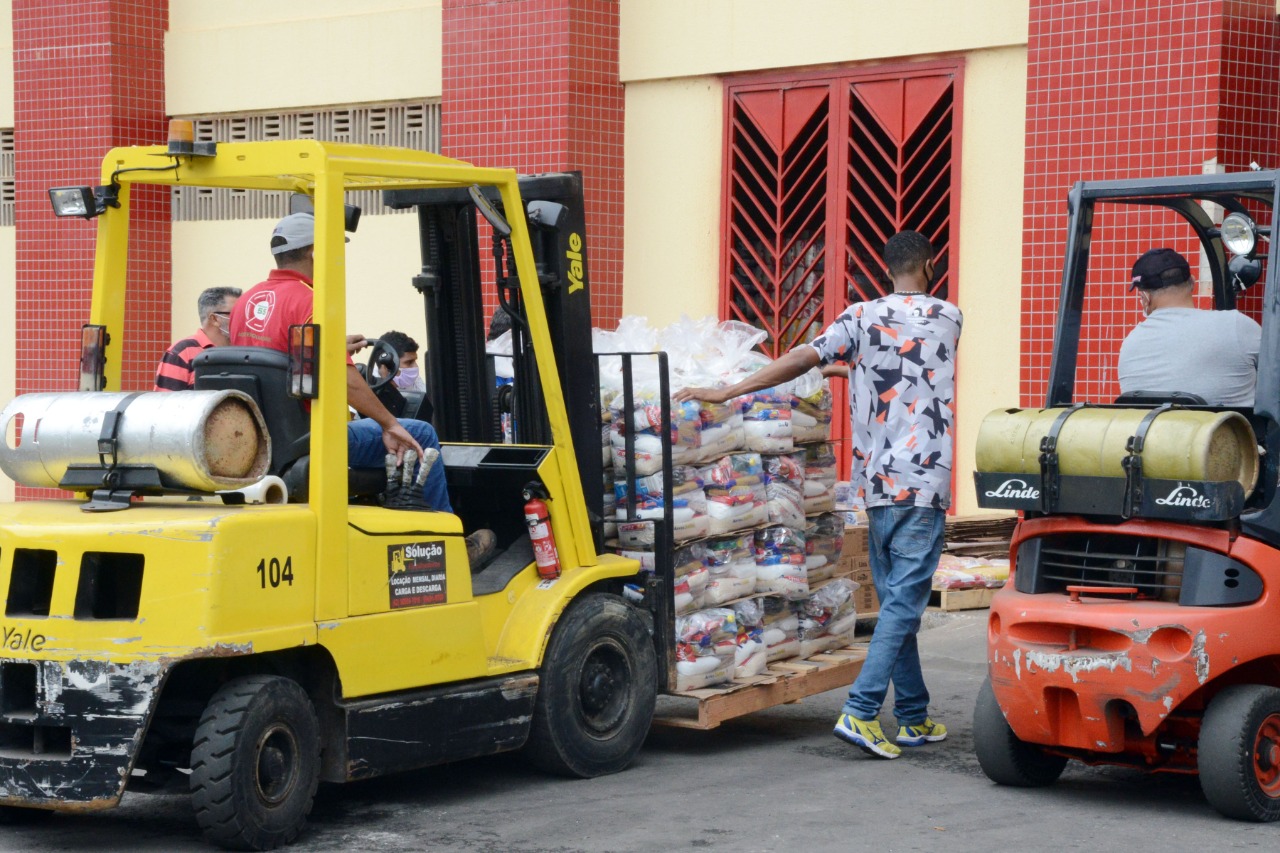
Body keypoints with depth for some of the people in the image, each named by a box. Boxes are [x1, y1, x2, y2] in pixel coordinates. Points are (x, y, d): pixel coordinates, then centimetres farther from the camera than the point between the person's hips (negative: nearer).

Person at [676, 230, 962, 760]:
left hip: (875, 479, 3)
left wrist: (728, 392, -8)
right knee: (904, 602, -6)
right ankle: (860, 711, -17)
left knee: (896, 600, 13)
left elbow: (802, 359, -8)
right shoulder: (947, 319, 3)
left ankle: (914, 717, 18)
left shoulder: (862, 318, 3)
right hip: (924, 482, -3)